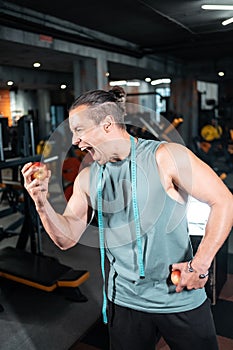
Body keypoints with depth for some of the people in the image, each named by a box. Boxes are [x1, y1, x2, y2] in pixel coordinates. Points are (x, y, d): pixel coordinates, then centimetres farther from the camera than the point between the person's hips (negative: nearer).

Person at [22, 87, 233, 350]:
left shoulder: (166, 157, -14)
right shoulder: (87, 179, 0)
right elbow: (67, 238, 3)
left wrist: (200, 265, -17)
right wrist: (42, 202, -12)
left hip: (182, 299, -3)